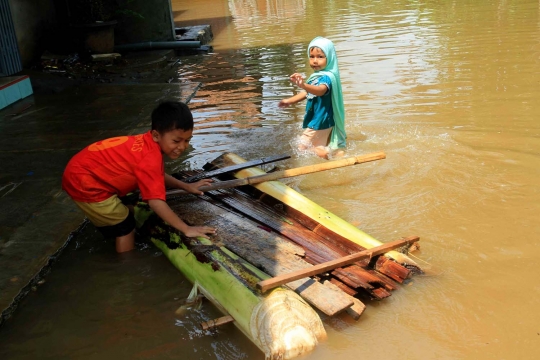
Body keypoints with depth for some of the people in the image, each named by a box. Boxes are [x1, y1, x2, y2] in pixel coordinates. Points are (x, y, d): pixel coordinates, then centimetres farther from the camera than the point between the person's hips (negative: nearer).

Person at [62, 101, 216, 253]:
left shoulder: (149, 144, 1)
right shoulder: (150, 157, -29)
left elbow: (158, 176, 17)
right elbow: (156, 201, -33)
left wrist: (186, 186, 12)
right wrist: (187, 229, -30)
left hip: (83, 170, 10)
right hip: (83, 181, -10)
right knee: (124, 226, -1)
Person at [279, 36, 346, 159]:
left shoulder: (327, 77, -24)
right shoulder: (316, 76, 4)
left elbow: (320, 90, -46)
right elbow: (307, 93, 17)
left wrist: (304, 85, -63)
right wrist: (290, 101, 21)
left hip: (320, 122, -10)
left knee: (304, 147, -4)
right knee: (327, 146, 20)